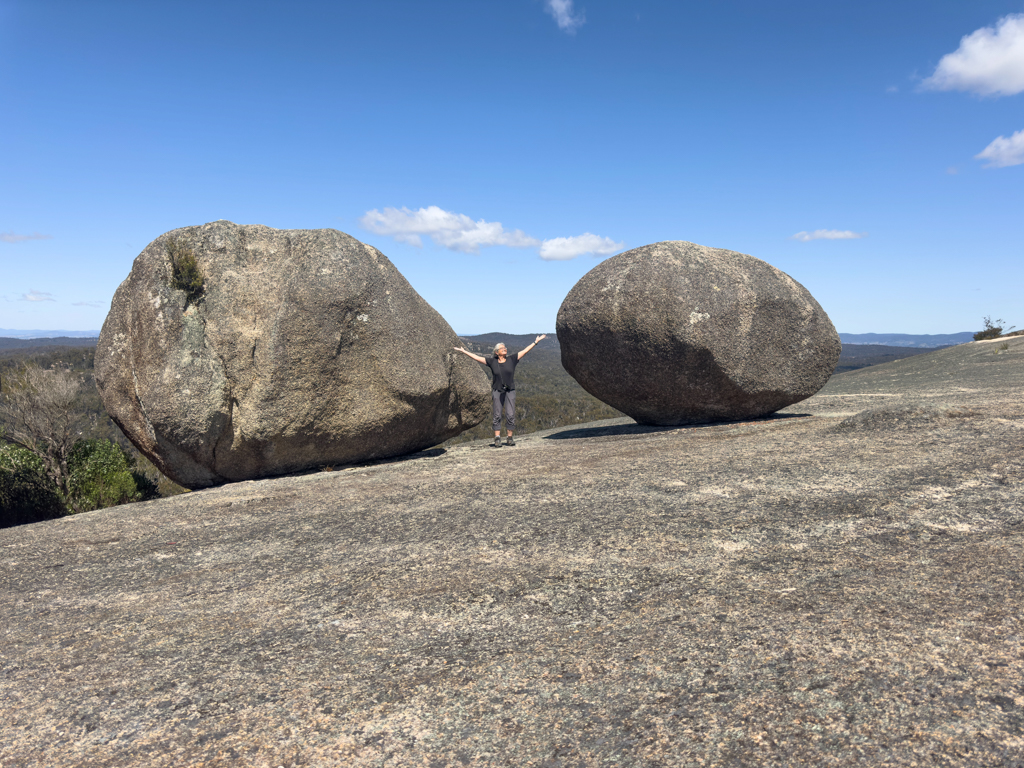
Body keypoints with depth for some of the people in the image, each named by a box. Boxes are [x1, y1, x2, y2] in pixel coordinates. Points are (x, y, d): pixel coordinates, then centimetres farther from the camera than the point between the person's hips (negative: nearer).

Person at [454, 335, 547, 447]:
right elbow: (476, 357, 4)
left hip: (510, 391, 0)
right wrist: (464, 351, 4)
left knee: (510, 415, -2)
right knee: (497, 415, 0)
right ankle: (497, 439, 3)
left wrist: (536, 342, 2)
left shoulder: (512, 359, 3)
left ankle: (510, 438, 7)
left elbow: (525, 351, 4)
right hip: (497, 391, 0)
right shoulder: (492, 362, 3)